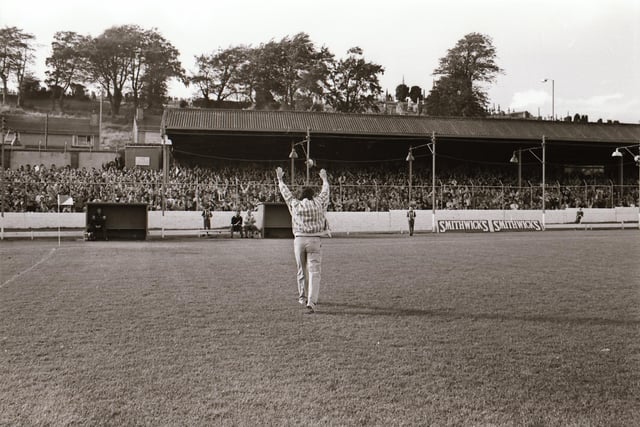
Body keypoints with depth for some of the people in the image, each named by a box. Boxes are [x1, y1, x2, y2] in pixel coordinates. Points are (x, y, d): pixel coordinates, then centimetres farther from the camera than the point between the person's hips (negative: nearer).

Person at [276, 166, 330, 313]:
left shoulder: (295, 204, 5)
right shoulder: (319, 203, 4)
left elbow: (285, 192, 20)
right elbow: (325, 191, 22)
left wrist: (279, 179, 36)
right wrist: (324, 178, 41)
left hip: (299, 240, 2)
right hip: (314, 240, -2)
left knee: (301, 270, 18)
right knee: (314, 272, -4)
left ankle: (303, 298, 33)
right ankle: (311, 302, -16)